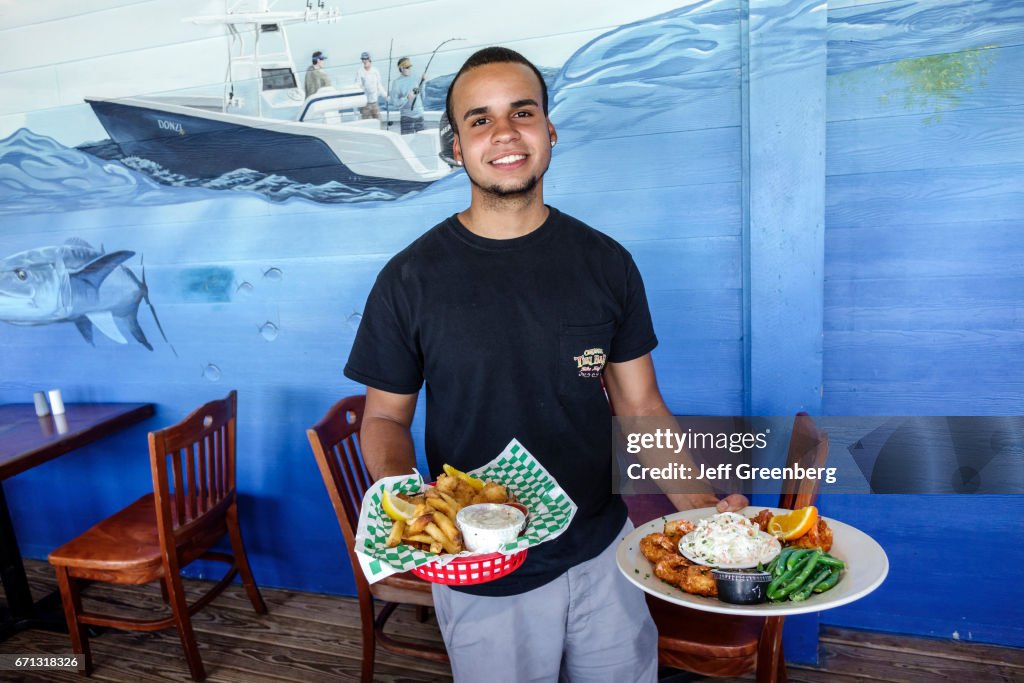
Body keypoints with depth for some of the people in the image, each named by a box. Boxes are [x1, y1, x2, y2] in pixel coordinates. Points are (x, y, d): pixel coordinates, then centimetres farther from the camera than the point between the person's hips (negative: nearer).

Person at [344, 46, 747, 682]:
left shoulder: (606, 263, -4)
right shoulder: (411, 278, -10)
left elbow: (639, 404, -1)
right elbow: (386, 417, -3)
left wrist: (705, 505, -14)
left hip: (604, 553, 2)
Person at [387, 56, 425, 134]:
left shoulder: (415, 79, 8)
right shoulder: (396, 82, -4)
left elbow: (422, 98, 13)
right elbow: (394, 102, -7)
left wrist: (422, 81, 3)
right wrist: (407, 98, -21)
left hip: (419, 115, 4)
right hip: (407, 117, -4)